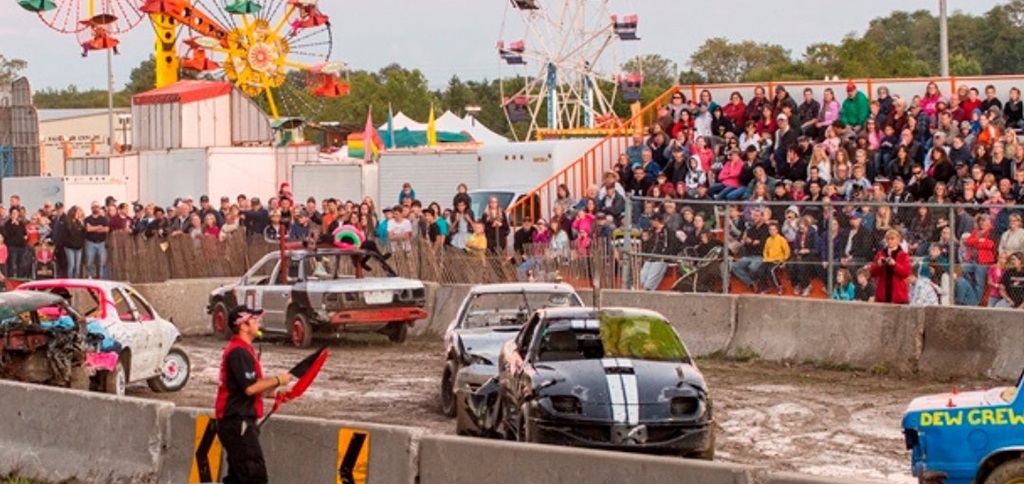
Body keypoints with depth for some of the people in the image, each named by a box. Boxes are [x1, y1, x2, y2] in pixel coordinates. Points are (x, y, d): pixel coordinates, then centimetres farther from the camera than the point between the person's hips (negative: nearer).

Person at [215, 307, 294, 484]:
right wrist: (277, 380, -12)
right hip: (238, 423, -11)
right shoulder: (239, 352, -16)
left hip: (236, 423, 11)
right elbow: (249, 388, -23)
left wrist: (273, 389, 10)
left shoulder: (240, 349, 17)